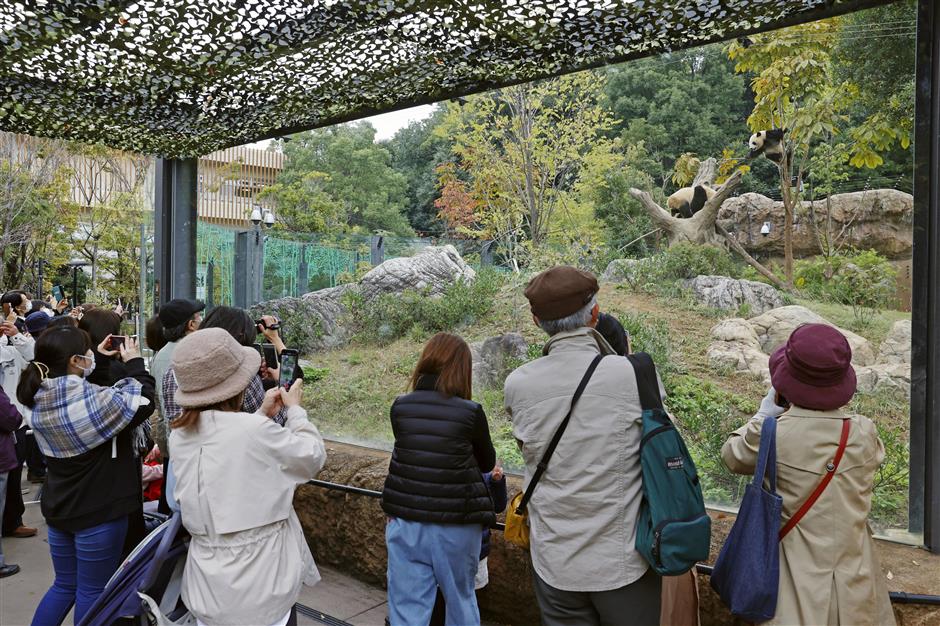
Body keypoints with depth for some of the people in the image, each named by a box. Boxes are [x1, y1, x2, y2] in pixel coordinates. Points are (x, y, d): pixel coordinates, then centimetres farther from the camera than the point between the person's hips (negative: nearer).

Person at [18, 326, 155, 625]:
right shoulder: (96, 399, -26)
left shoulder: (40, 401, -4)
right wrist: (134, 362, -1)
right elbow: (143, 403, -11)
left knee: (64, 585, 23)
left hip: (58, 507, 7)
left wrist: (96, 362, 12)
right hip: (98, 510, -7)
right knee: (92, 591, 9)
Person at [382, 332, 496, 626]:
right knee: (460, 599, 19)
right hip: (456, 524, -2)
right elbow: (487, 463, 6)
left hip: (405, 521, 2)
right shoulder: (470, 412, -10)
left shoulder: (400, 407, -2)